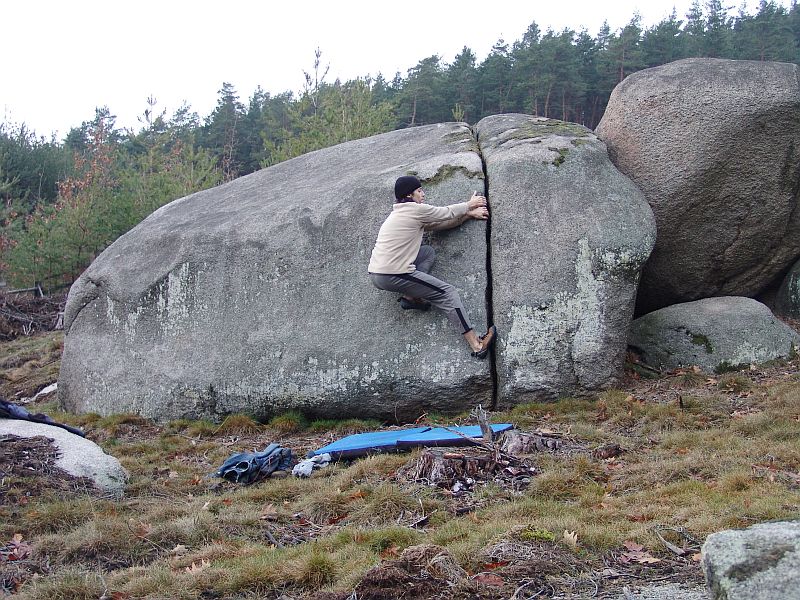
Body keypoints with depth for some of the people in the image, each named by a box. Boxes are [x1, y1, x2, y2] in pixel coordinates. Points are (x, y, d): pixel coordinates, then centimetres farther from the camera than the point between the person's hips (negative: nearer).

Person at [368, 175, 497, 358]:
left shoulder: (398, 213, 21)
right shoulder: (416, 209, -6)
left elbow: (440, 223, 23)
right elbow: (448, 213, 7)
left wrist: (469, 214, 23)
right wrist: (470, 204, 26)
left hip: (375, 274, 9)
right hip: (393, 276, -9)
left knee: (428, 252, 22)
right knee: (446, 293, -1)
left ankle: (411, 296, 8)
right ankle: (477, 345, -7)